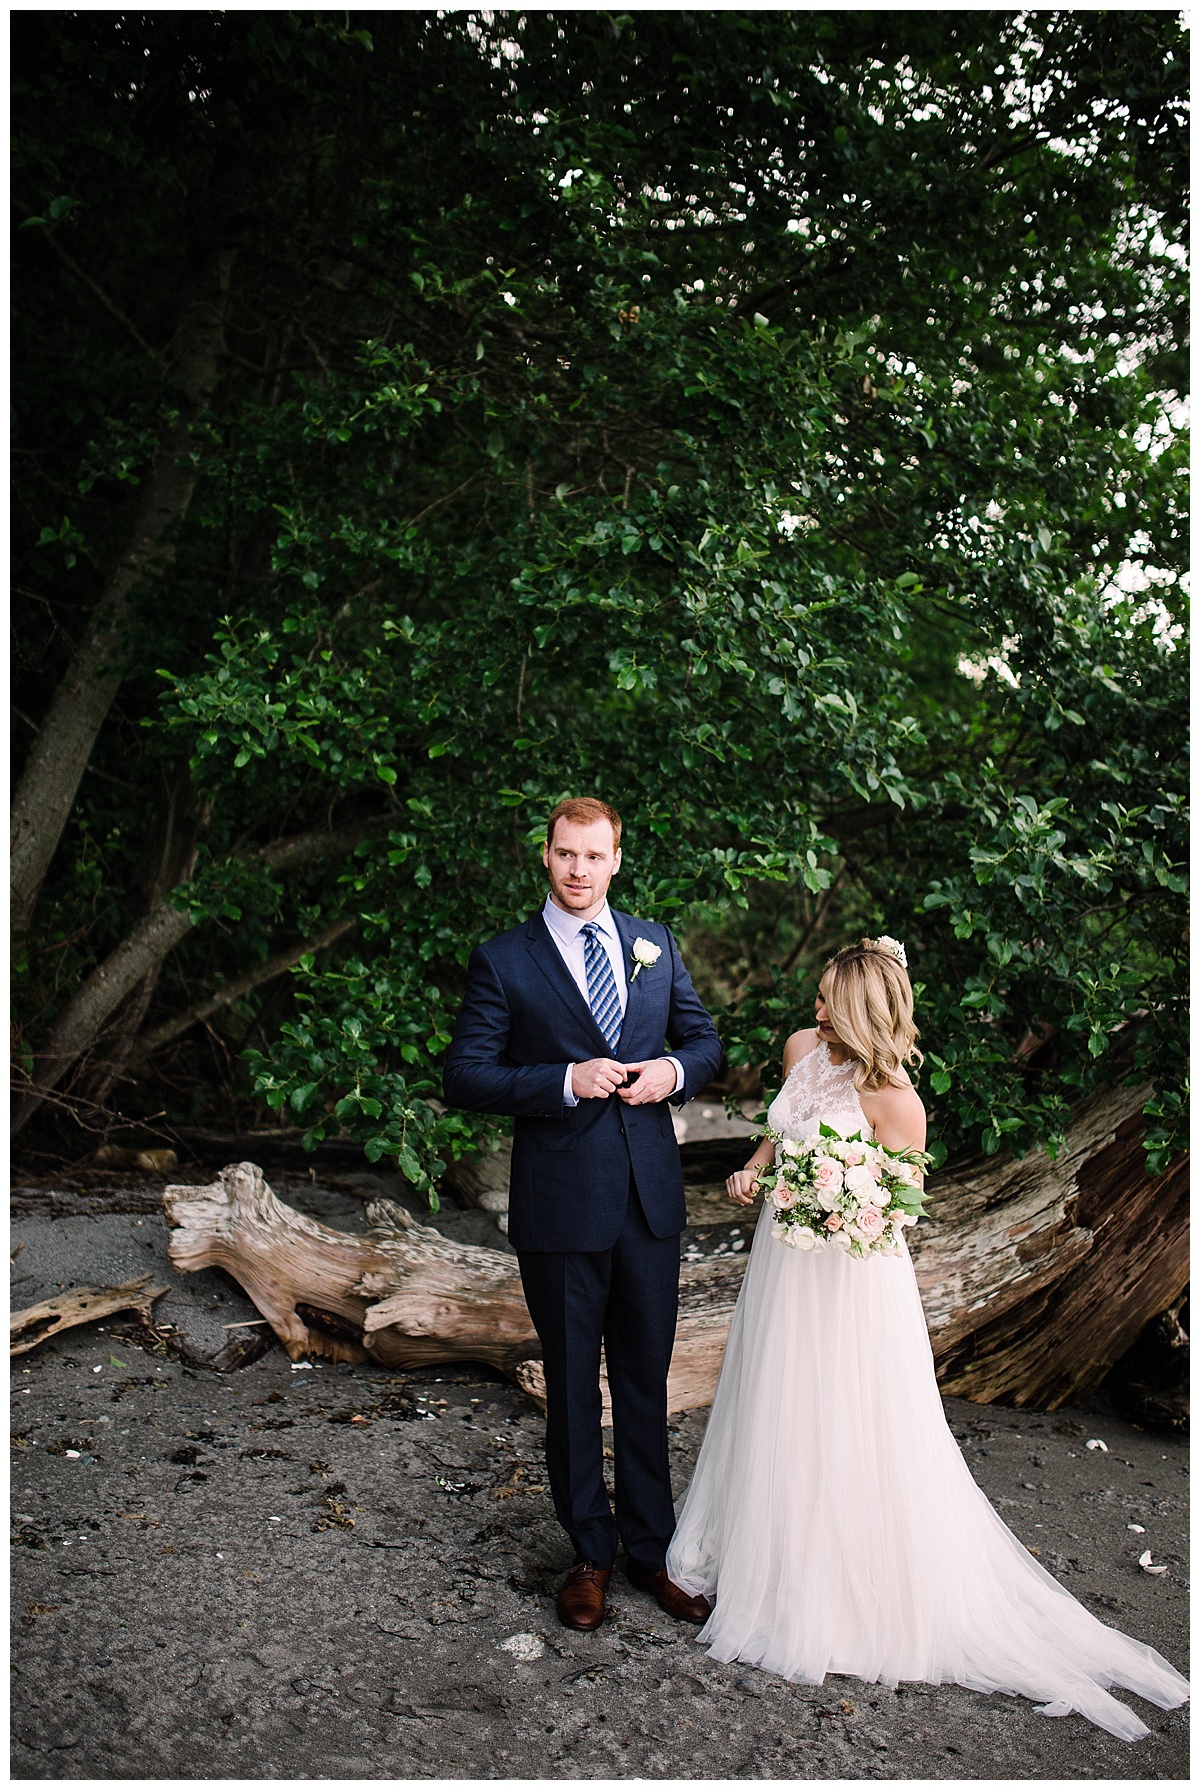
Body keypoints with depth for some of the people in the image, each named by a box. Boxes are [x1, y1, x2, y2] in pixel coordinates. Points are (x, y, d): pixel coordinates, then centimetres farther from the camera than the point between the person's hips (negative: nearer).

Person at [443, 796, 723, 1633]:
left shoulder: (655, 945, 7)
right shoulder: (502, 961, -5)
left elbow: (705, 1037, 15)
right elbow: (464, 1076, -9)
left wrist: (676, 1071, -8)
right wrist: (566, 1082, -21)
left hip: (650, 1198, 3)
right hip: (560, 1208, -3)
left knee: (647, 1376, 14)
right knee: (572, 1383, 11)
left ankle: (651, 1547, 29)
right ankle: (591, 1553, 29)